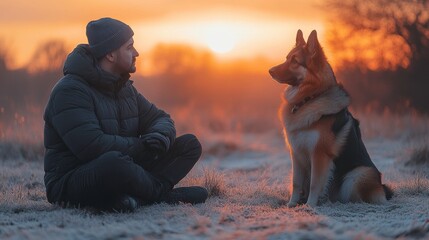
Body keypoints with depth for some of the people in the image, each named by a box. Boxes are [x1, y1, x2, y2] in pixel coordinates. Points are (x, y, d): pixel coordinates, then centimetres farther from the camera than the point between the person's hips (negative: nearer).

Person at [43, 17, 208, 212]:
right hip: (71, 183, -9)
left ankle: (137, 196, -24)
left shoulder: (124, 87, 14)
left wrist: (161, 136, -12)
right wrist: (142, 145, -15)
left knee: (189, 144, 0)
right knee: (114, 161, -43)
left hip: (120, 174, 9)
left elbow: (160, 119, 15)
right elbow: (92, 146, -27)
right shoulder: (69, 91, -15)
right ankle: (163, 193, -14)